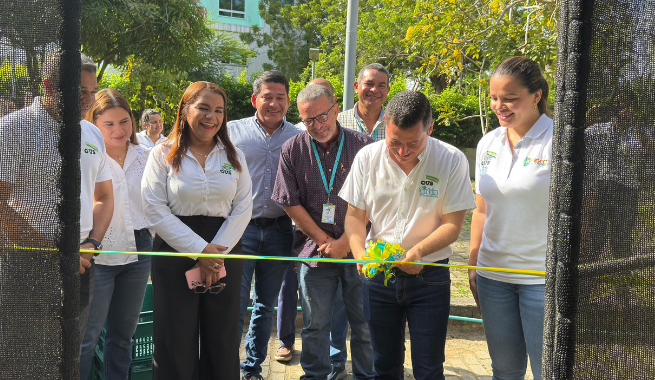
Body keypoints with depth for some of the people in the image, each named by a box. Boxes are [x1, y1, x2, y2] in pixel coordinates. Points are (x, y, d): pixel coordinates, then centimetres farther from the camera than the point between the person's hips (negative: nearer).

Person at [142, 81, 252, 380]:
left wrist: (216, 252, -10)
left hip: (224, 251, 3)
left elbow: (243, 207, 2)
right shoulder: (163, 154, 0)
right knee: (176, 343, 3)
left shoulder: (233, 156, 8)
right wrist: (199, 250, -13)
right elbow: (155, 209, -8)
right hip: (175, 254, -2)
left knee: (222, 341, 10)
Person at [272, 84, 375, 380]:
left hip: (357, 248, 0)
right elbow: (291, 203, 1)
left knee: (365, 322, 6)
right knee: (315, 324, 8)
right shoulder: (293, 150, 1)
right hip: (314, 250, 1)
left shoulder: (363, 146, -3)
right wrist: (324, 240, -5)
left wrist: (345, 242, -9)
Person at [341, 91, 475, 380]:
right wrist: (360, 252, -17)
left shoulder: (452, 160, -11)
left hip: (429, 275, -2)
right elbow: (355, 215, 2)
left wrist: (418, 251, -26)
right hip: (377, 272, 2)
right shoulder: (367, 158, -5)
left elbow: (453, 224, -8)